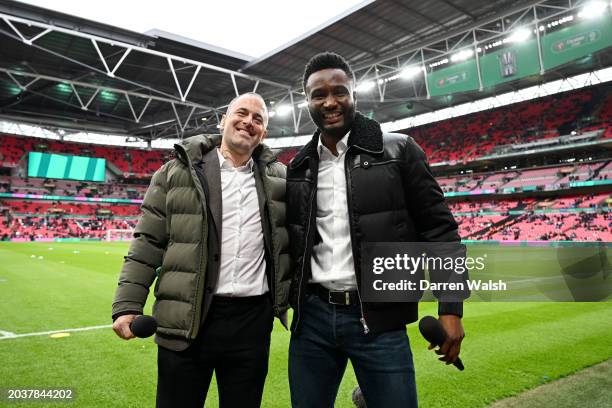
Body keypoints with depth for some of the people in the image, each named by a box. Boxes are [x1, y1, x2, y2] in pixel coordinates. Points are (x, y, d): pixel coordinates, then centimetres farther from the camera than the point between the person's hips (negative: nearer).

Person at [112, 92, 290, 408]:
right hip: (186, 319, -1)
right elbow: (148, 242, 2)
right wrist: (128, 304, -4)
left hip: (252, 319, 2)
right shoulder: (177, 172, 3)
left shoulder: (279, 178, 8)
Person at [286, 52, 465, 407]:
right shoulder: (298, 168, 7)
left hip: (378, 318, -3)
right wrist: (287, 301, 13)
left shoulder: (398, 151, -3)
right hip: (312, 316, 4)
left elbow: (438, 227, -4)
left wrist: (451, 307, -9)